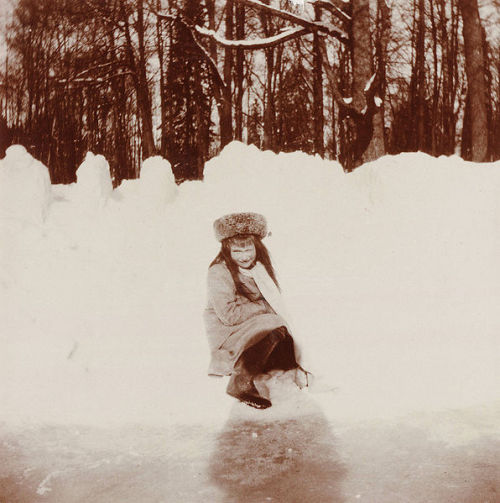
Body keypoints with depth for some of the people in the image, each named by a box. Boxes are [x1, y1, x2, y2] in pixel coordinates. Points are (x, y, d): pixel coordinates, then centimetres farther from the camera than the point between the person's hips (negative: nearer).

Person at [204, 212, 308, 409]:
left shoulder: (259, 266, 7)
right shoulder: (219, 272, -16)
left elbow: (276, 303, 8)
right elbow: (229, 314, -22)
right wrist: (264, 308, -14)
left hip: (257, 330, 7)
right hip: (228, 336, -7)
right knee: (275, 331, -31)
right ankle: (241, 383, -25)